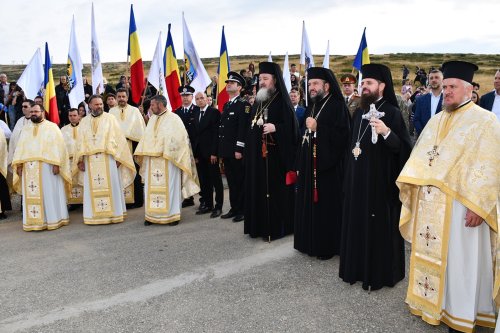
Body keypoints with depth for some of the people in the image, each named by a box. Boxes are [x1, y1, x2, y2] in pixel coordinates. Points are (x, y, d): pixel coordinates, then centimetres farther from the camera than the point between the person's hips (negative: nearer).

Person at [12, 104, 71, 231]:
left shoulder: (52, 127, 2)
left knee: (49, 194, 0)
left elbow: (58, 146, -6)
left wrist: (56, 164, -16)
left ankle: (53, 219, 7)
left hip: (47, 166, -4)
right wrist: (18, 165, 2)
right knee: (32, 195, 4)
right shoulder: (26, 129, 17)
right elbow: (20, 148, 13)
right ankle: (34, 221, 10)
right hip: (29, 168, 5)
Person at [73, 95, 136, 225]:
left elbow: (119, 138, -1)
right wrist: (80, 160, 4)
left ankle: (113, 213, 8)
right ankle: (94, 215, 11)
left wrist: (118, 157, -8)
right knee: (92, 188, 4)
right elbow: (80, 142, 12)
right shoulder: (84, 122, 12)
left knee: (110, 187, 1)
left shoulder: (110, 119, 3)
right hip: (90, 160, 3)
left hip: (108, 159, -3)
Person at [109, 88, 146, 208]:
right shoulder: (111, 111, 12)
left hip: (132, 144, -1)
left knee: (133, 172, 0)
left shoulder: (135, 110, 7)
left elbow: (140, 128, 3)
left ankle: (136, 199, 5)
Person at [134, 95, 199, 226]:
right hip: (151, 161, 6)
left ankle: (172, 215, 9)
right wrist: (141, 153, 5)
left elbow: (178, 139, -10)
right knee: (151, 187, 6)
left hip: (168, 160, -6)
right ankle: (152, 215, 14)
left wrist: (168, 153, -15)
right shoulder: (152, 119, 16)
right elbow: (146, 137, 16)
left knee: (169, 187, -1)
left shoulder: (173, 119, -5)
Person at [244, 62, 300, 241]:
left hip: (276, 154, -7)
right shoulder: (258, 102, 14)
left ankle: (276, 227, 8)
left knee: (275, 189, -2)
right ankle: (261, 225, 20)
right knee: (259, 189, 9)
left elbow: (291, 127, -12)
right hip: (257, 153, 7)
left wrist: (275, 127, -28)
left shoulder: (282, 102, -7)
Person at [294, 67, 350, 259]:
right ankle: (311, 242, 25)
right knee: (310, 204, 12)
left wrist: (317, 128, -22)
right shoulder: (311, 107, 15)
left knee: (326, 205, -1)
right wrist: (300, 164, 14)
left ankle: (328, 246, 12)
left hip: (328, 166, -8)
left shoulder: (337, 106, -10)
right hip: (310, 165, 8)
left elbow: (342, 135, -21)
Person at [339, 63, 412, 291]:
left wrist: (386, 132, -31)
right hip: (358, 180, 7)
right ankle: (358, 268, 27)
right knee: (359, 224, 13)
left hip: (382, 181, -6)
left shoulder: (392, 113, -10)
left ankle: (381, 273, 17)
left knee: (380, 226, 2)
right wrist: (352, 163, 13)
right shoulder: (359, 113, 10)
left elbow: (404, 148, -15)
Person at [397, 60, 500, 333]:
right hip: (429, 203, 6)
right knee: (430, 255, 14)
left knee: (458, 259, 4)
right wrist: (410, 181, 0)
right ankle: (430, 300, 29)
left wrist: (478, 206, -19)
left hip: (460, 205, -6)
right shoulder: (436, 121, 14)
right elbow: (420, 157, 16)